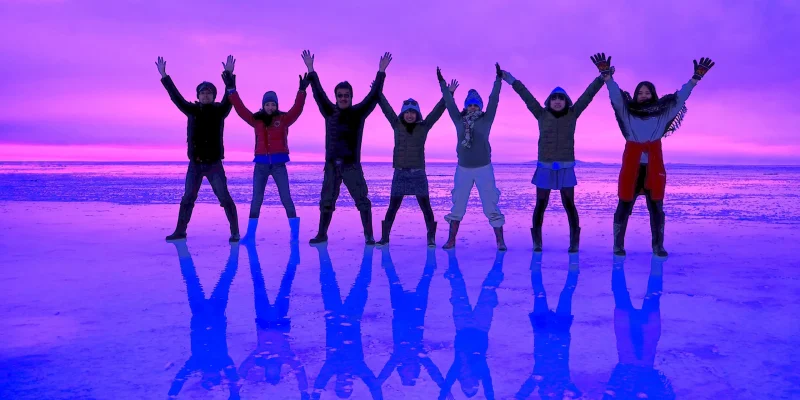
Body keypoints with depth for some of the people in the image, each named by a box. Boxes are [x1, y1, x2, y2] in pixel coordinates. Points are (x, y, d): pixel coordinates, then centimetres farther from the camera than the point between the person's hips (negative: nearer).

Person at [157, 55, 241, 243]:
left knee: (225, 198, -4)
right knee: (187, 198, 10)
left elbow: (229, 97, -15)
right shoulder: (192, 110, 6)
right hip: (195, 164, 3)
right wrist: (164, 76, 2)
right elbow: (176, 96, 6)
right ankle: (180, 231, 19)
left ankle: (235, 232, 1)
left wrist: (229, 75, -25)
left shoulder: (219, 111, -1)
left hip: (214, 164, -3)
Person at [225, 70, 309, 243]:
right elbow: (240, 109, 3)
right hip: (261, 164, 2)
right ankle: (250, 234, 12)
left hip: (279, 164, -2)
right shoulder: (256, 119, 6)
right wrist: (232, 90, -4)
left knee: (286, 198, -2)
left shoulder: (284, 118, 0)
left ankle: (295, 233, 4)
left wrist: (302, 90, -24)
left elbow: (297, 109, -12)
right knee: (256, 199, 6)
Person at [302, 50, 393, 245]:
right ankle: (322, 234, 20)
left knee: (362, 201, -3)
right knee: (326, 202, 9)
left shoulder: (359, 112, 2)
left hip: (352, 165, -2)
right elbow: (318, 93, 4)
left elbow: (374, 95, -4)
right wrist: (311, 70, 0)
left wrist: (381, 71, -8)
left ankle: (369, 236, 4)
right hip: (331, 165, 2)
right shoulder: (329, 112, 7)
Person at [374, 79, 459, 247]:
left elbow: (438, 110, -1)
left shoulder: (424, 127, 2)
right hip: (400, 173, 1)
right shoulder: (397, 125, 5)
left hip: (418, 173, 0)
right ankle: (384, 237, 10)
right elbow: (386, 108, 5)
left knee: (425, 206, 0)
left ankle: (431, 237, 10)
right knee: (393, 207, 2)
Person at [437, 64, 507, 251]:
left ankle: (500, 241, 3)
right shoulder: (459, 121, 4)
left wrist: (498, 79, -12)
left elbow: (493, 100, -7)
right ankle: (451, 240, 15)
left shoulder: (486, 120, -1)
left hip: (484, 168, -2)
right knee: (457, 206, 6)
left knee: (491, 206, -3)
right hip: (463, 169, 2)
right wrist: (442, 83, 1)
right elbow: (449, 102, 3)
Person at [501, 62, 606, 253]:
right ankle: (537, 242, 16)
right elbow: (527, 96, 0)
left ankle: (574, 242, 13)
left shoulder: (572, 114, 3)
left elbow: (588, 95, -1)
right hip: (545, 167, 0)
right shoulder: (542, 115, 2)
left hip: (566, 167, 0)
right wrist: (512, 81, -1)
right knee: (540, 205, 6)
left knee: (569, 205, 3)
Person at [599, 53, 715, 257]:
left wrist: (696, 77, -6)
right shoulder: (627, 112, 3)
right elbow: (615, 94, -9)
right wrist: (606, 74, -23)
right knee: (624, 207, 2)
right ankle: (618, 245, 13)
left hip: (654, 168, 2)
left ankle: (658, 246, 20)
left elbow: (681, 96, 3)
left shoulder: (663, 113, 8)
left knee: (656, 208, 8)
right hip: (631, 168, -2)